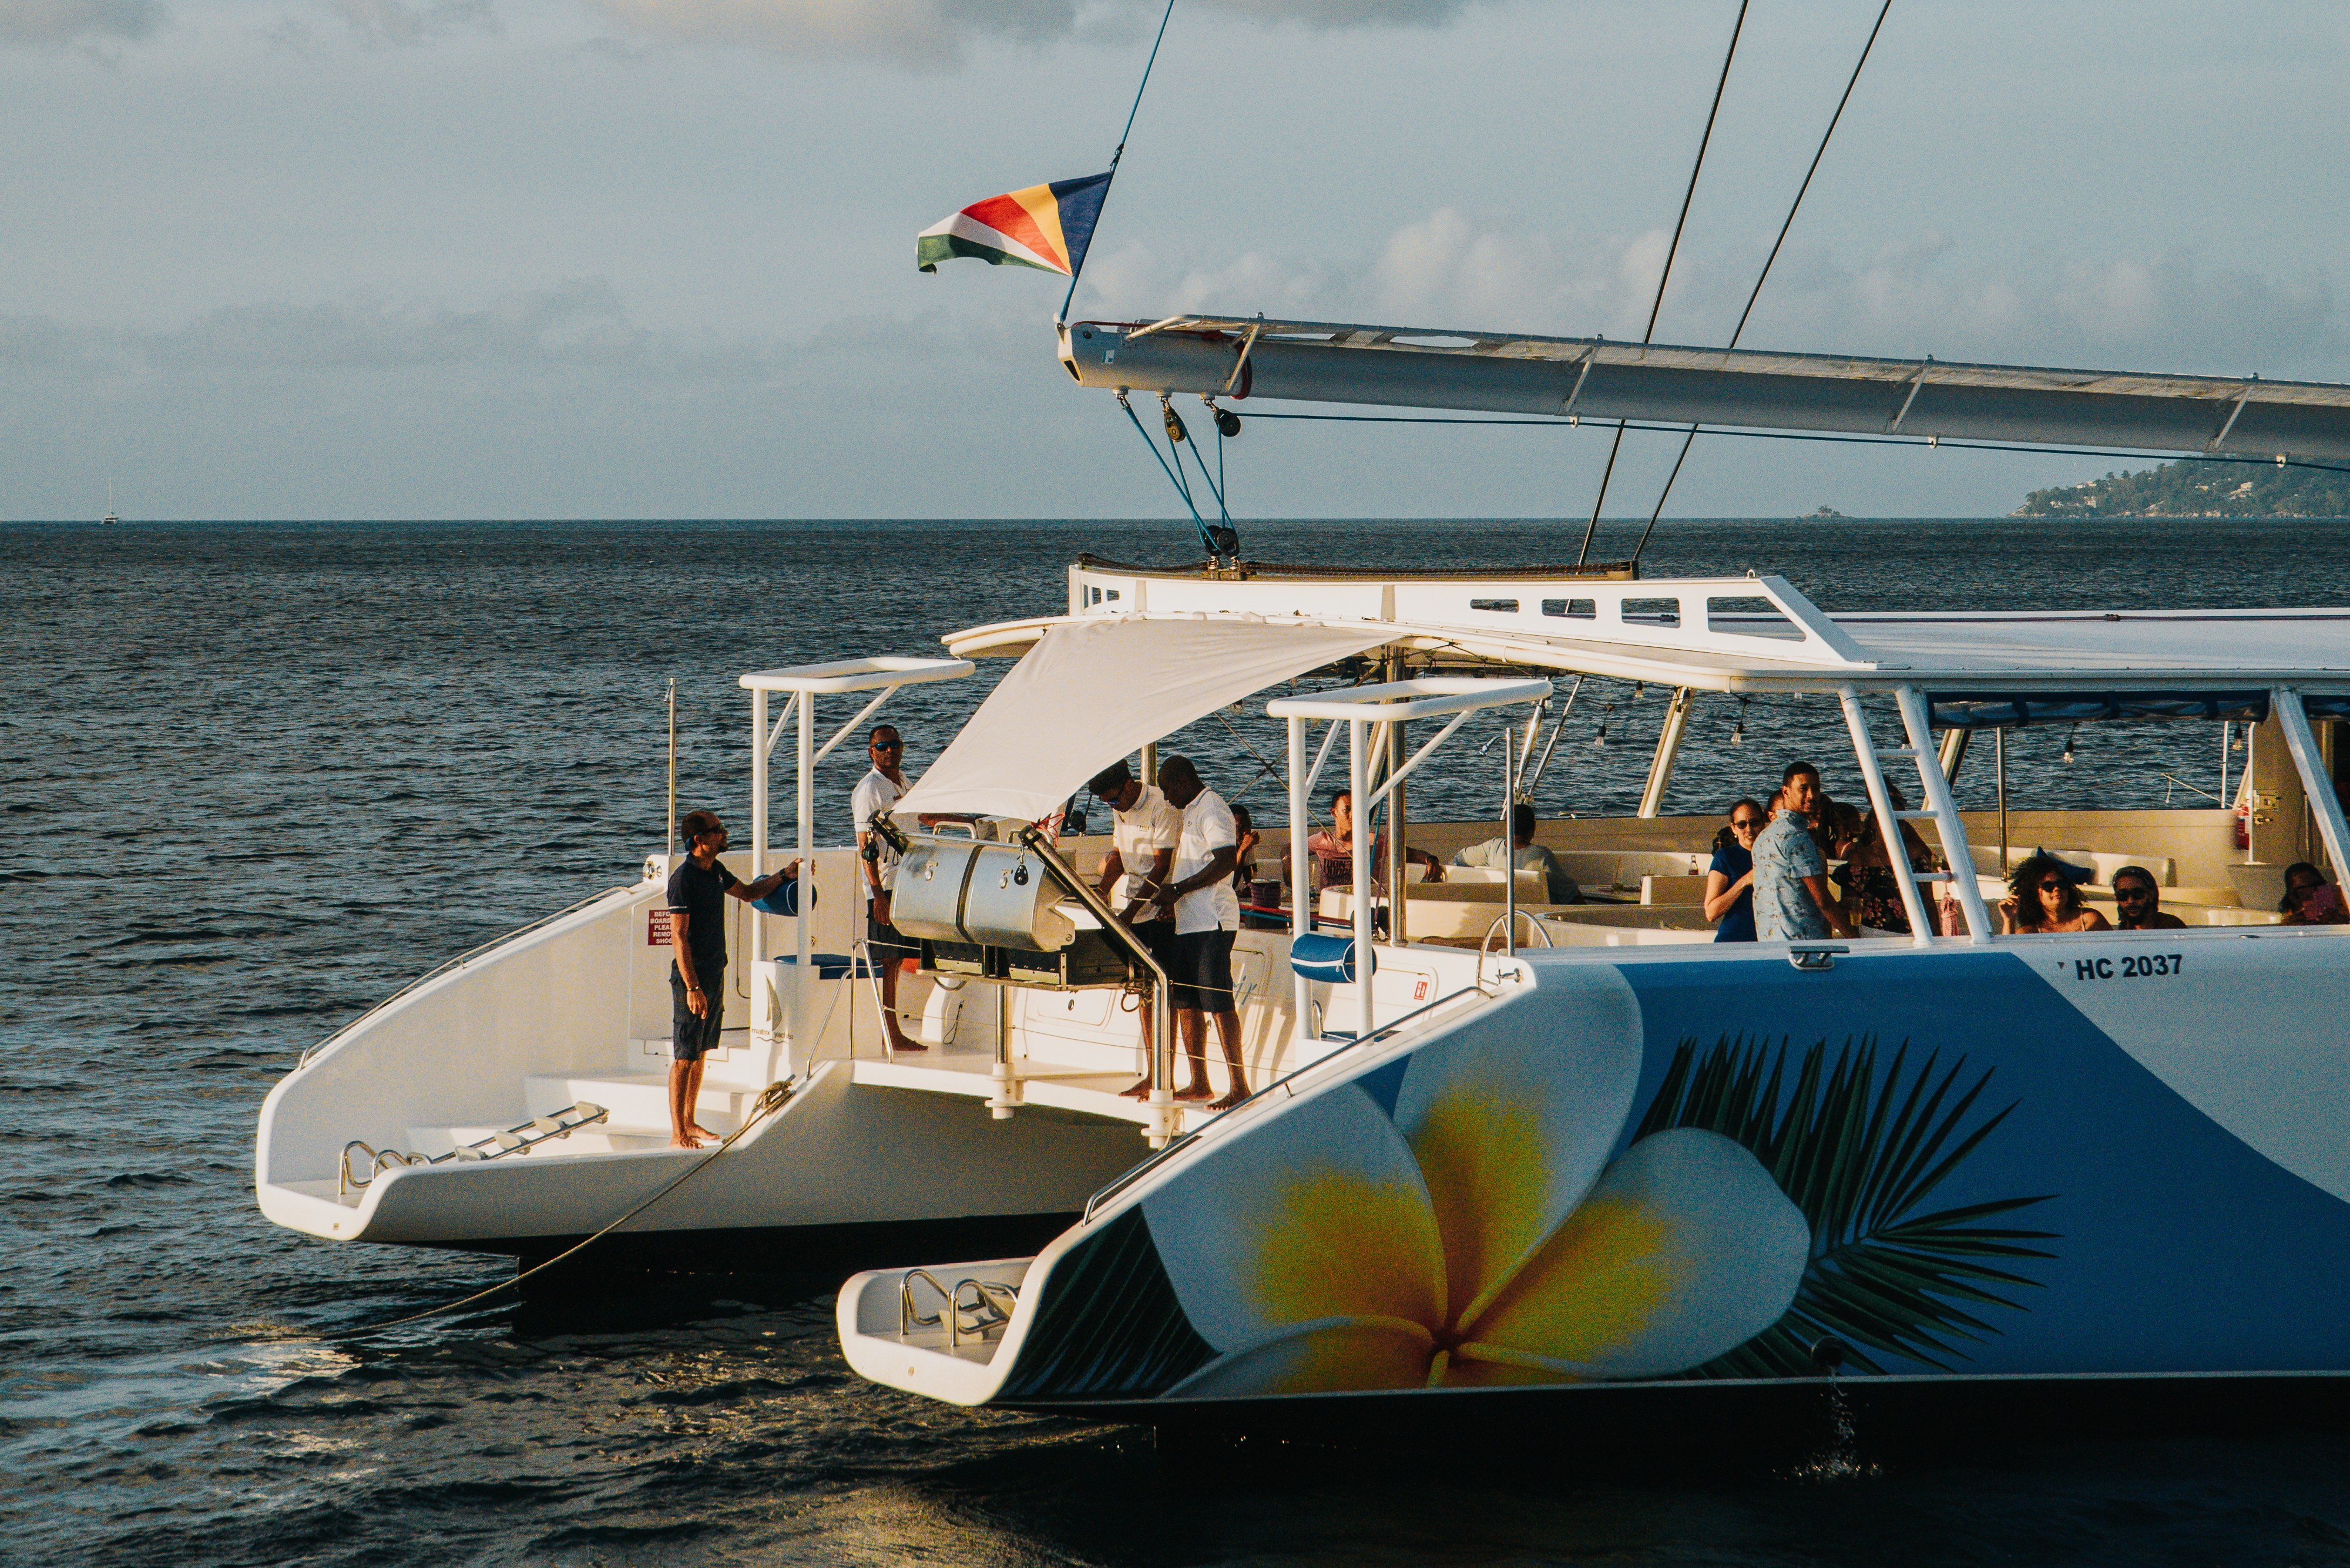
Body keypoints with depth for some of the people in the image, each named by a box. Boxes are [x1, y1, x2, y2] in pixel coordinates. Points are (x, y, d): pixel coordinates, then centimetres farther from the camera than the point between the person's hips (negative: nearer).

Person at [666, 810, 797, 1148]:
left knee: (701, 1051, 15)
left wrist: (784, 875, 15)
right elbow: (679, 937, -20)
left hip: (714, 973, 9)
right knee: (685, 1056, -5)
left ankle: (689, 1123, 25)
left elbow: (748, 892, 29)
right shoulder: (683, 879, -18)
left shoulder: (716, 870, 9)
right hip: (692, 977, -9)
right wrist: (692, 988, -23)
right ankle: (678, 1135, -2)